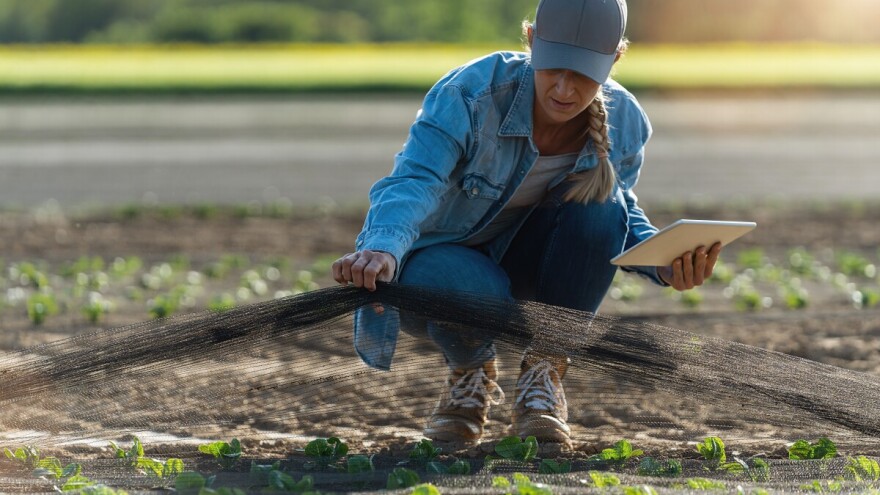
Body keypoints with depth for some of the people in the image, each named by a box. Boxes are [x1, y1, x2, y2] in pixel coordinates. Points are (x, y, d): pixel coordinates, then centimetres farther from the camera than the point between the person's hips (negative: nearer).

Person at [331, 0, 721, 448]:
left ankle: (543, 373, -10)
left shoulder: (624, 124, -14)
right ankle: (472, 371, 0)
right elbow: (413, 181, -40)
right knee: (477, 291, -40)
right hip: (444, 256, -4)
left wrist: (664, 263, -23)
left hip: (526, 260, 4)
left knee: (600, 206, -27)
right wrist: (382, 248, -62)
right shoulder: (470, 93, -29)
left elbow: (624, 221, 0)